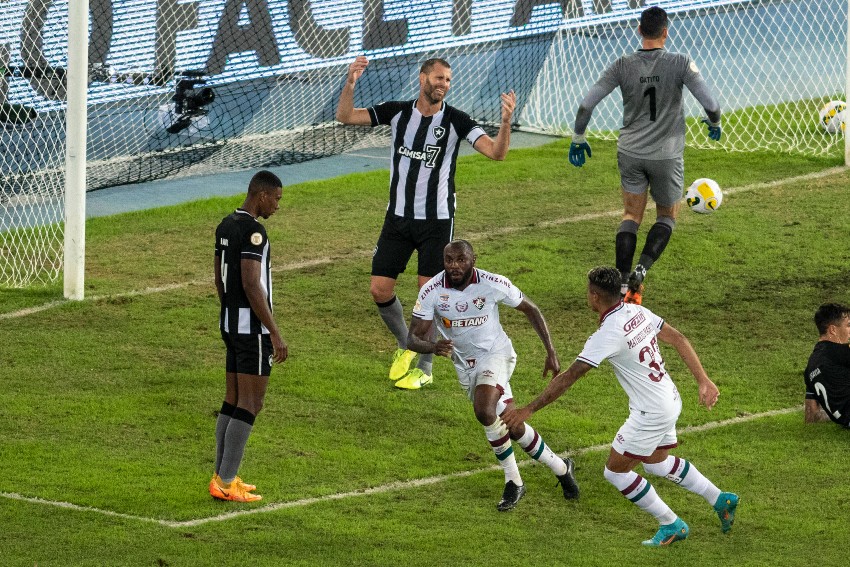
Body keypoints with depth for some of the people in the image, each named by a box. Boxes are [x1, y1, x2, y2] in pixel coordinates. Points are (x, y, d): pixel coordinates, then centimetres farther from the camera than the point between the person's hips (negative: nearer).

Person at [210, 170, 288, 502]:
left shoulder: (226, 226, 11)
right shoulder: (253, 231, -18)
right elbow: (252, 286, -23)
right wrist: (275, 333, -20)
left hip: (230, 323, 10)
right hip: (252, 327, -10)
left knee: (233, 400, 13)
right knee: (250, 403, -6)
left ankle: (222, 477, 15)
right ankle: (226, 483, -7)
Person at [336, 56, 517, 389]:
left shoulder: (455, 121, -9)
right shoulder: (398, 112, -2)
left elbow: (496, 152, -18)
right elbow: (345, 116, -3)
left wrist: (506, 122, -37)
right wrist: (350, 84, -22)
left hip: (437, 221, -3)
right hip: (398, 217, 3)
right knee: (380, 290, 1)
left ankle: (424, 369, 11)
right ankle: (405, 345, 28)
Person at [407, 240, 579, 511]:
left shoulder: (493, 284, -19)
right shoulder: (431, 292, -16)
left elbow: (530, 310, -2)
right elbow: (413, 338, -16)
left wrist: (551, 352, -4)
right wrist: (433, 347, -40)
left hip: (495, 353, -4)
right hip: (464, 364, 4)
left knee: (484, 411, -28)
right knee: (512, 427, 2)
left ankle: (513, 481, -9)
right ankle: (560, 468, 22)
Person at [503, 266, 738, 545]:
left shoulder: (607, 335, -25)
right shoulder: (637, 312, 0)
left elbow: (569, 378, -24)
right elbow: (679, 340, 6)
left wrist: (528, 409, -20)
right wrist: (703, 381, 13)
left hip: (650, 414, -9)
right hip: (670, 401, 9)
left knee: (615, 471, 6)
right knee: (656, 462, 29)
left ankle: (671, 525, 13)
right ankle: (721, 500, 34)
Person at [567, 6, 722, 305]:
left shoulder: (623, 65, -7)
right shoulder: (680, 64, -14)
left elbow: (586, 105, -7)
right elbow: (710, 104, -16)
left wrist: (578, 137, 9)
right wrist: (714, 124, 8)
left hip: (630, 152, 2)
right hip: (666, 154, -2)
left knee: (631, 216, 14)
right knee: (667, 216, 16)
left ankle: (623, 284, 5)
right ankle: (642, 268, -6)